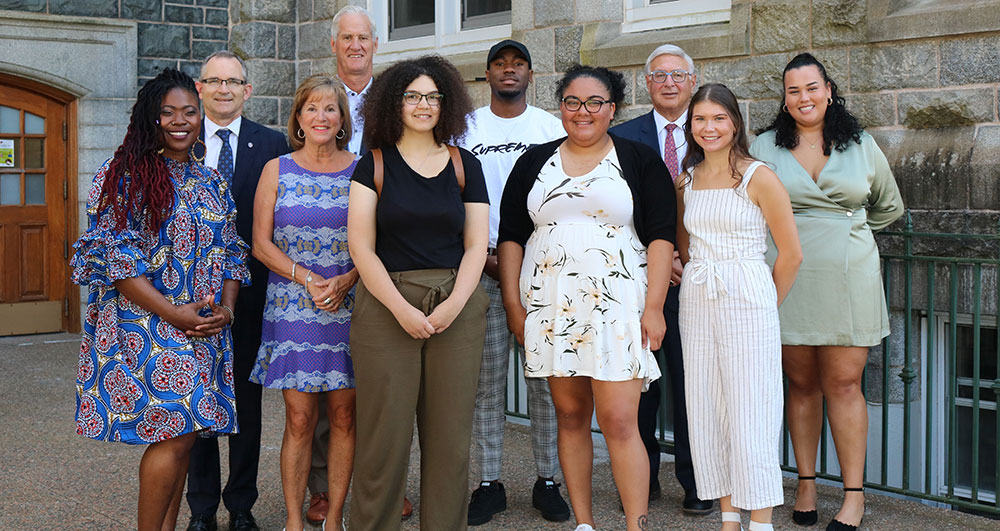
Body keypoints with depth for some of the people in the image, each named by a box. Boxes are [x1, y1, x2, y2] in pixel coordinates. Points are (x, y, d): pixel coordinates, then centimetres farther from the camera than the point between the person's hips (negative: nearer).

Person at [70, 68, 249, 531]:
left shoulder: (211, 182, 14)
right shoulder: (125, 175, -5)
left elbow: (230, 251, 15)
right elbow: (115, 257, -12)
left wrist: (226, 309, -3)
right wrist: (173, 313, -17)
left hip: (205, 328, 6)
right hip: (146, 324, -6)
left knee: (179, 437, 7)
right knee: (174, 433, -10)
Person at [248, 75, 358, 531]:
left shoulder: (360, 170, 6)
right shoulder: (277, 170, 6)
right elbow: (262, 243, 2)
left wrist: (346, 280, -12)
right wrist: (309, 280, -10)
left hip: (349, 307, 1)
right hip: (292, 307, -1)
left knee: (344, 416, 2)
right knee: (299, 419, -3)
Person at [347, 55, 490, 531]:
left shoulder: (465, 166, 11)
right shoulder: (374, 165, 5)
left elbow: (476, 245, 7)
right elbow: (361, 247, -1)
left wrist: (453, 305, -9)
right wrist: (402, 308, -12)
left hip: (456, 308, 2)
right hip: (385, 307, -2)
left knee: (450, 435, 3)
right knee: (385, 434, -2)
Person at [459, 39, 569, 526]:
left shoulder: (551, 127, 9)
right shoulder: (466, 128, 10)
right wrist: (484, 256, -4)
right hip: (483, 266, 0)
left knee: (546, 376, 0)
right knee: (486, 380, 0)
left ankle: (547, 481, 8)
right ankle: (489, 483, 7)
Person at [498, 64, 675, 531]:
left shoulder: (640, 162, 5)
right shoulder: (534, 163, 12)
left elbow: (660, 235, 0)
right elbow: (510, 235, 11)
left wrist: (654, 307, -8)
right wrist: (513, 304, 3)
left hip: (617, 305, -3)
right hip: (550, 306, 3)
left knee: (619, 422, -9)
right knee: (570, 416, 8)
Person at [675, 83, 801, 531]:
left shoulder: (758, 178, -7)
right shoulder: (686, 182, 9)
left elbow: (791, 253, -4)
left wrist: (766, 306, 4)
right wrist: (699, 278, 11)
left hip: (747, 302, -5)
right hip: (696, 304, 5)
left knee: (750, 412, -5)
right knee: (706, 410, 6)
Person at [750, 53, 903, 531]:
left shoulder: (862, 146, 7)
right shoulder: (765, 147, 4)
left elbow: (889, 209, 21)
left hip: (848, 279, 0)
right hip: (788, 279, 0)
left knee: (843, 384, -2)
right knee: (801, 384, 5)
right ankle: (806, 483, 17)